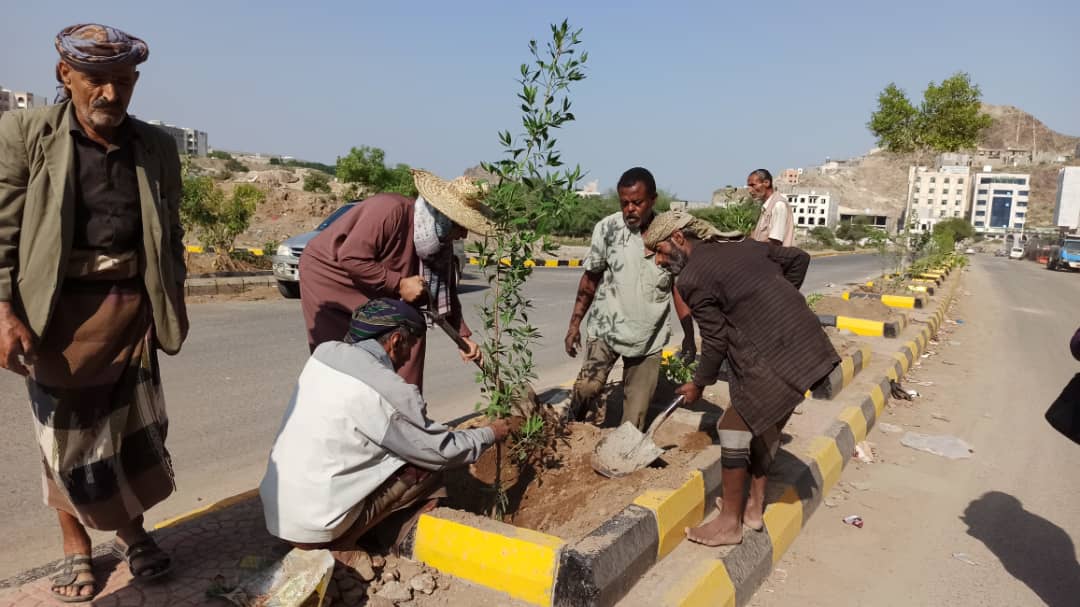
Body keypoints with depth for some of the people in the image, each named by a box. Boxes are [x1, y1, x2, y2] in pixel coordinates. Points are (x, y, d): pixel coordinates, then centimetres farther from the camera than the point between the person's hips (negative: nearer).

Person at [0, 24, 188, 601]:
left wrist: (172, 304, 8)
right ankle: (75, 545, 31)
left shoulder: (157, 148, 3)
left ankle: (132, 530, 33)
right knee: (67, 434, 10)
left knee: (137, 429, 10)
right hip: (58, 310, -2)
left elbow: (170, 234, 11)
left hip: (131, 307, 2)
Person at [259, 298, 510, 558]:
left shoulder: (325, 352, 0)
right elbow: (442, 452, -6)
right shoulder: (388, 391, -19)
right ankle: (341, 545, 5)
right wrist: (490, 434, 10)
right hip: (315, 527, -7)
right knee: (429, 467, -1)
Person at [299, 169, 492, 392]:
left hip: (372, 291, 8)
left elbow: (446, 292, 4)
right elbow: (350, 257, -32)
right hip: (326, 273, -7)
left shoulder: (440, 242, -5)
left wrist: (463, 336, -4)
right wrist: (399, 283, -28)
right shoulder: (391, 210, -30)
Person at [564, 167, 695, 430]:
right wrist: (575, 323, -1)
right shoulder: (607, 228, -7)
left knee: (637, 407, 5)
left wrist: (689, 336, 3)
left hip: (649, 334, 1)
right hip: (606, 326, -1)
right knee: (587, 387, -17)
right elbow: (591, 278, 2)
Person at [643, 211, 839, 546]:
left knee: (734, 428, 3)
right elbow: (798, 258, 21)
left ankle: (730, 523, 14)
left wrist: (698, 385, 9)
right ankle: (754, 506, 34)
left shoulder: (691, 278, -8)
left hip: (774, 360, -9)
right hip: (808, 346, 9)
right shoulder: (744, 245, 14)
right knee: (765, 425, 21)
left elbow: (716, 339, -6)